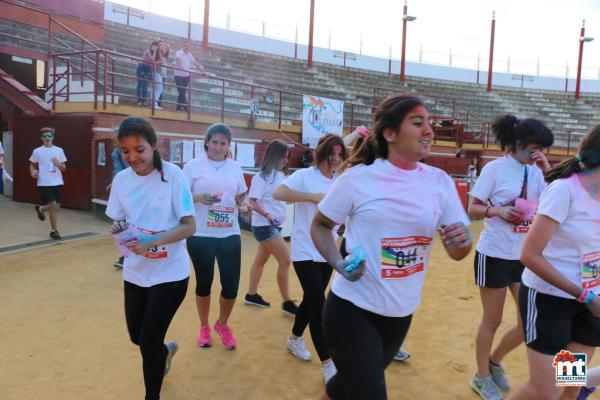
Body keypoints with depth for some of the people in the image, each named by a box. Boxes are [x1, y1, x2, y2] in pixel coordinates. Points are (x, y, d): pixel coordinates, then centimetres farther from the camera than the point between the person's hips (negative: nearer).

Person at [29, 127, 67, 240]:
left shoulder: (59, 150, 5)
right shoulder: (37, 151, 0)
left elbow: (64, 168, 9)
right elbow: (32, 165, 12)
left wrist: (58, 164, -11)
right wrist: (33, 172, -8)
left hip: (57, 182, 3)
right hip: (44, 183, -3)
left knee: (56, 206, 9)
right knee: (53, 205, -7)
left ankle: (41, 209, 43)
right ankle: (54, 230, 8)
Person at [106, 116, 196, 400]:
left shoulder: (173, 175, -15)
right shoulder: (121, 179, -2)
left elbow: (189, 226, -15)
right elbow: (118, 222, 6)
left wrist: (152, 241, -28)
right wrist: (118, 229, -18)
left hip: (169, 274, -5)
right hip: (135, 273, 5)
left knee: (149, 342, 0)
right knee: (137, 337, 18)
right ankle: (165, 350, 54)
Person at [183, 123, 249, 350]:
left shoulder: (235, 167, 7)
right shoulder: (193, 166, -3)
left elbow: (241, 195, 15)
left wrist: (244, 203, -7)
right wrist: (199, 198, -22)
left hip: (229, 235, 2)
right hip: (200, 235, -2)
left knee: (231, 285, 3)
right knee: (204, 282, 12)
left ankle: (222, 324, 32)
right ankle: (204, 327, 35)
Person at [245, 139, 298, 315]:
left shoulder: (280, 175, 8)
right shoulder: (261, 176, -14)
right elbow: (253, 202, -17)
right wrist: (267, 215, -30)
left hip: (275, 225, 8)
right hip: (264, 226, -8)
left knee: (261, 260, 16)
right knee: (285, 259, -9)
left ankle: (251, 295, 30)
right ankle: (287, 302, 1)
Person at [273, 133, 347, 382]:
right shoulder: (305, 175, -11)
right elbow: (278, 193, -27)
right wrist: (314, 196, -29)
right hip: (305, 252, -6)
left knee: (312, 299, 18)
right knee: (318, 304, -7)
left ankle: (294, 339, 41)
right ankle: (327, 364, 2)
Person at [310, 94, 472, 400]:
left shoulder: (440, 181, -2)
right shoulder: (358, 177, -13)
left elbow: (456, 253, 0)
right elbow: (319, 226, -1)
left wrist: (463, 241, -23)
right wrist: (339, 264, -17)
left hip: (401, 313, 5)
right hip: (352, 309, -5)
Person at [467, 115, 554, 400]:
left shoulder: (535, 171, 5)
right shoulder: (495, 168, -11)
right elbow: (472, 209, -9)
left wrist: (547, 170, -8)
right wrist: (496, 210, -27)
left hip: (524, 257, 6)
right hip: (494, 255, -6)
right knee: (492, 321, 7)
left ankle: (495, 361, 33)